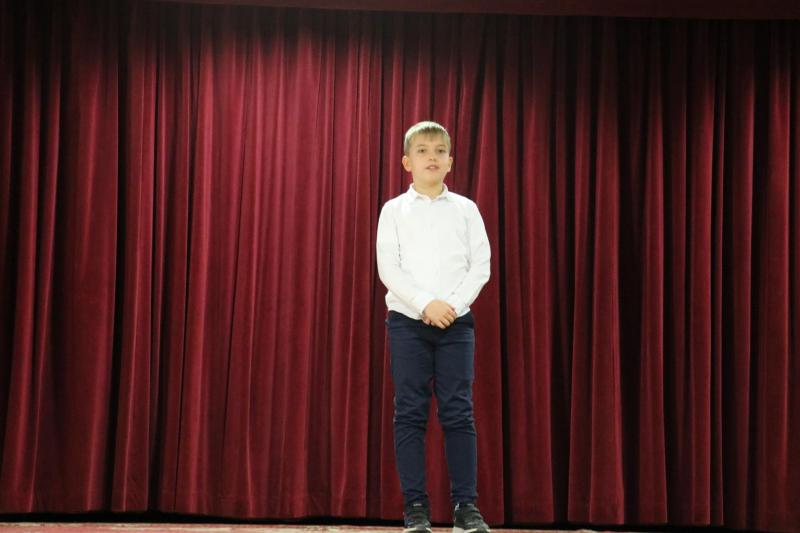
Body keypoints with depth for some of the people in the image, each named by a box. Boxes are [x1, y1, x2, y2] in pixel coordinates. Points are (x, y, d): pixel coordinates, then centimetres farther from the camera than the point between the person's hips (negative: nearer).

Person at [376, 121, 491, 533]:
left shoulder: (465, 209, 9)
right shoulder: (394, 210, 6)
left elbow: (481, 266, 2)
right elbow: (388, 268, -4)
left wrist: (453, 304, -12)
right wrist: (426, 304, -15)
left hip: (456, 321, 1)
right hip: (407, 321, 0)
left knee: (458, 413, -2)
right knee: (410, 413, -1)